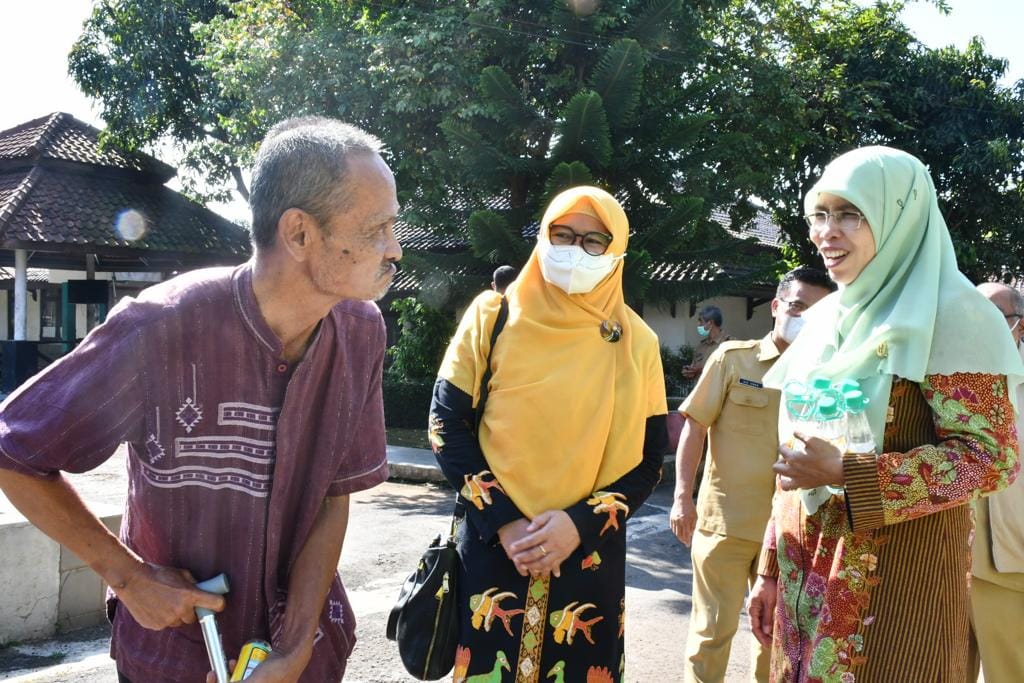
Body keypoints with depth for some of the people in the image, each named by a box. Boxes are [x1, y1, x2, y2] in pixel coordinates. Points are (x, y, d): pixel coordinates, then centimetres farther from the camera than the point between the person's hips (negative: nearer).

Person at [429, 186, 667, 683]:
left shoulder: (637, 344, 2)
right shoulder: (494, 316, -2)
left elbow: (647, 459, 2)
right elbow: (446, 424, -3)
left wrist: (581, 523, -13)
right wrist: (503, 521, -12)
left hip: (590, 558, 1)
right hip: (492, 546, -1)